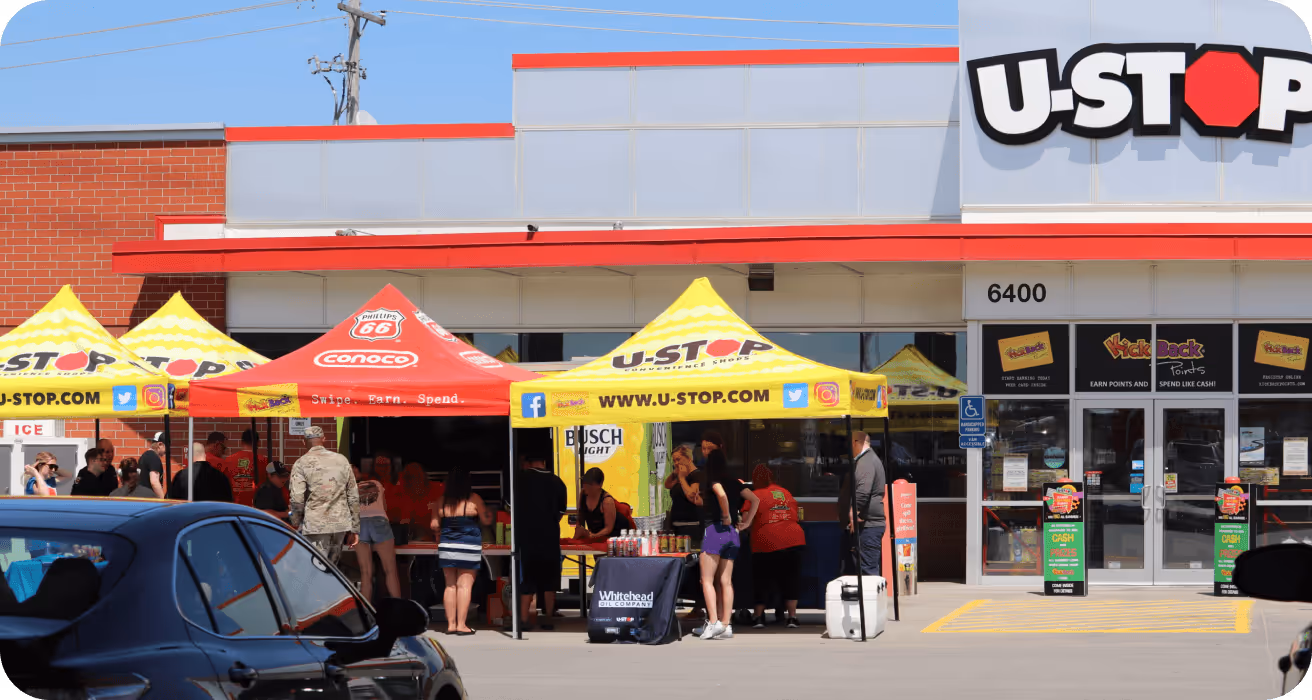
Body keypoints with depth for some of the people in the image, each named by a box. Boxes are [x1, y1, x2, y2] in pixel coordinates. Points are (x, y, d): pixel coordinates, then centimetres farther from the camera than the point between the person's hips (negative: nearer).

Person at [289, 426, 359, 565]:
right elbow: (354, 497, 10)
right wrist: (354, 529, 15)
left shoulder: (301, 464, -3)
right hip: (341, 525, 4)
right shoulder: (342, 460, 9)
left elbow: (297, 500, -10)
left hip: (315, 526, -4)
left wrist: (296, 524, 3)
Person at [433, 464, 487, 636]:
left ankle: (451, 623, 8)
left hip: (446, 546, 4)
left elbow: (434, 525, 6)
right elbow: (485, 520, 0)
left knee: (450, 585, 9)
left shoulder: (442, 501, 3)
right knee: (464, 585, -2)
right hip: (469, 547, -4)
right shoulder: (473, 499, -7)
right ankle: (461, 624, -5)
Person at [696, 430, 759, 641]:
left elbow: (721, 494, -28)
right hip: (731, 534, 7)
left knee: (707, 580, -4)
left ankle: (713, 622, -16)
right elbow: (755, 500, 16)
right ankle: (725, 625, 4)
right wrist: (746, 522, 14)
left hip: (714, 529, -7)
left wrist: (726, 515, -14)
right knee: (725, 581, 7)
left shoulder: (711, 478, -6)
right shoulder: (733, 481, 12)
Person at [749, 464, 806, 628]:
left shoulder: (755, 496, 2)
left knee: (762, 579, 10)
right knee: (790, 578, 11)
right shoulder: (785, 493, 17)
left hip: (767, 542, -3)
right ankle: (792, 616, 5)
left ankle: (758, 616, 13)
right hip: (793, 539, 4)